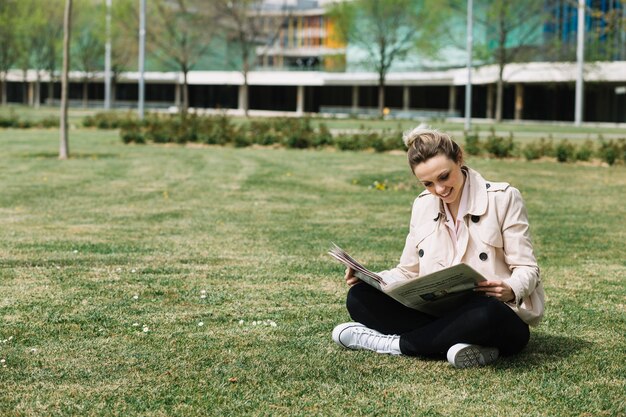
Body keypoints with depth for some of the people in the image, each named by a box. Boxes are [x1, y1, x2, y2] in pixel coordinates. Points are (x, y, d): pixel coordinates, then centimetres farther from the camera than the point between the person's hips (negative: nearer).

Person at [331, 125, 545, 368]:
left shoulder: (503, 198, -4)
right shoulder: (423, 206, 11)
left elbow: (527, 269, -4)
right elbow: (409, 272, 16)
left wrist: (510, 290, -27)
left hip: (496, 319, -4)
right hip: (438, 314, 4)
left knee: (486, 313, -41)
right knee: (360, 296, -16)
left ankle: (394, 343, -21)